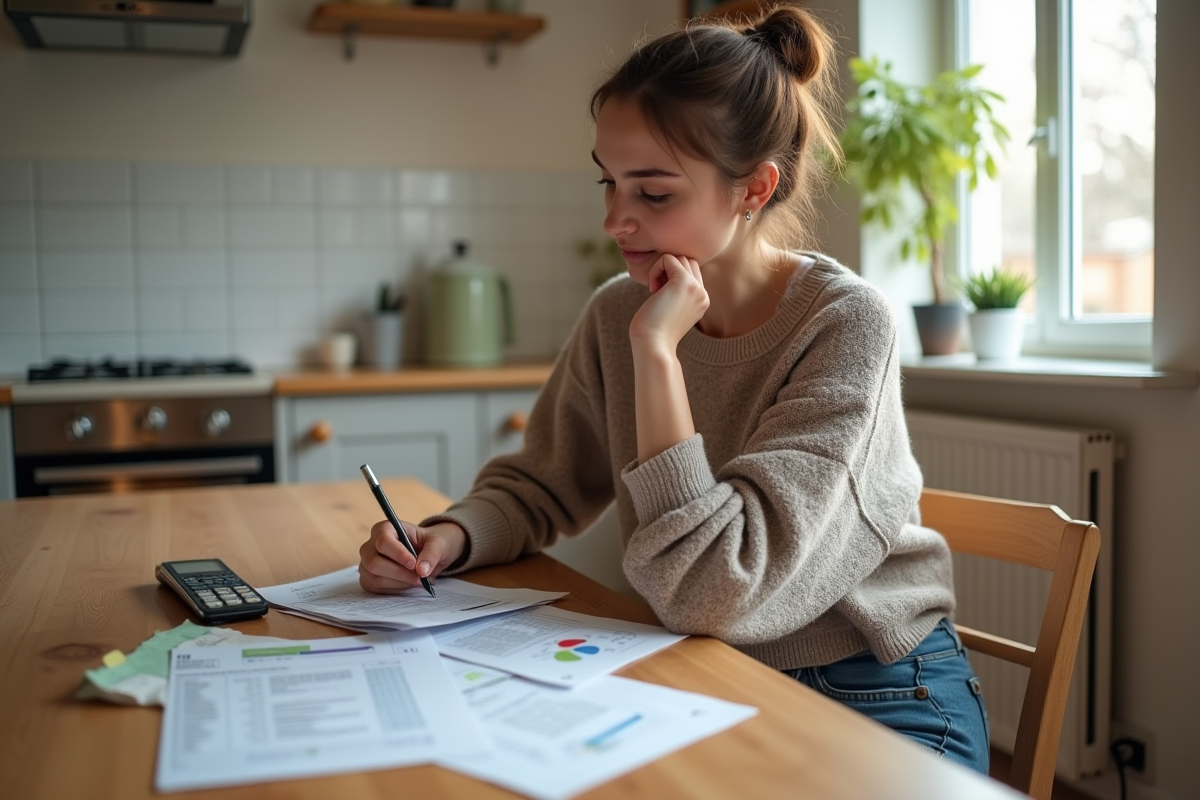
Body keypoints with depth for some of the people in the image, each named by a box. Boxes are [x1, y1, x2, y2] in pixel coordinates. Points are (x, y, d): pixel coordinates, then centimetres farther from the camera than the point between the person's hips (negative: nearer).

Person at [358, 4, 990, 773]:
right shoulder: (616, 314, -5)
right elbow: (536, 485, 8)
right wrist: (451, 537, -13)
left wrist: (657, 351, -27)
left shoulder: (846, 324, -21)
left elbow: (714, 594, -28)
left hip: (882, 702, -4)